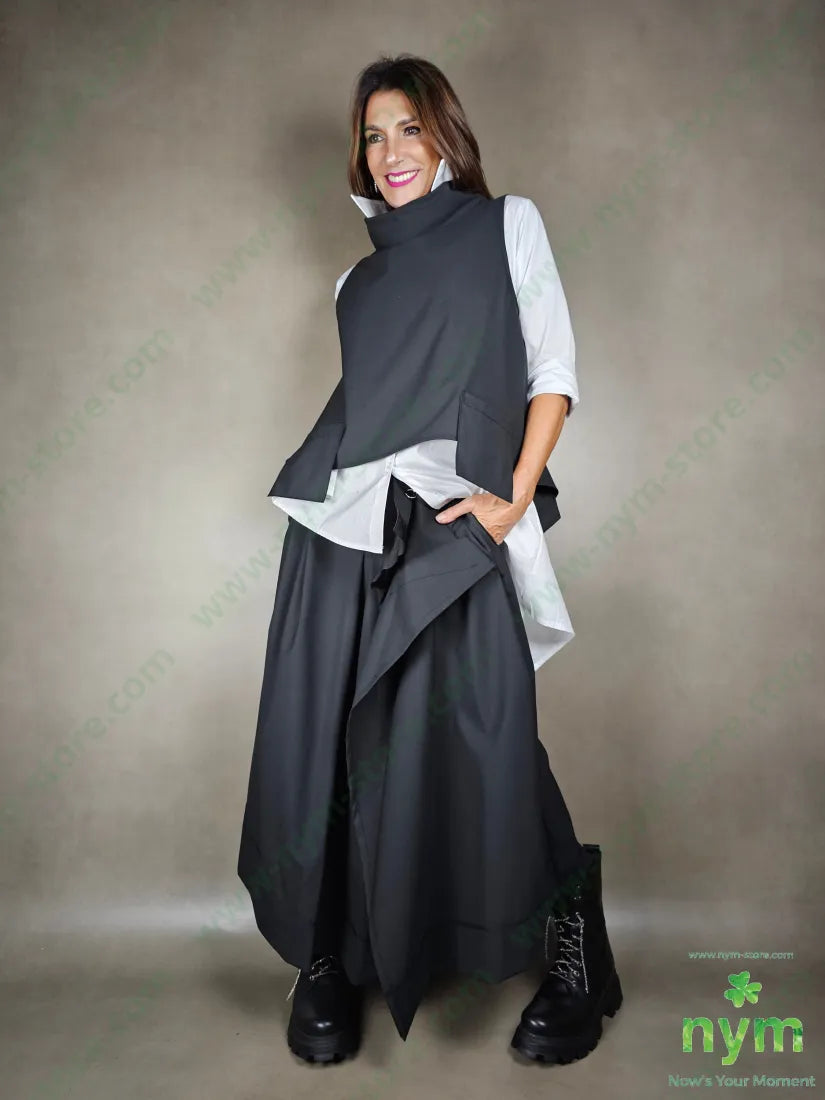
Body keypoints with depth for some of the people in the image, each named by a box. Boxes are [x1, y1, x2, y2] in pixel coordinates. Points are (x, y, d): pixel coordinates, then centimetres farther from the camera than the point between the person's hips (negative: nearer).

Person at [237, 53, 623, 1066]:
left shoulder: (507, 224, 14)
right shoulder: (359, 278, 24)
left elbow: (553, 370, 5)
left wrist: (516, 499, -7)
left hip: (453, 530, -4)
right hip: (343, 529, 4)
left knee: (476, 747, -6)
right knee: (325, 739, 2)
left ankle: (571, 943, 17)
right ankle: (325, 960, 19)